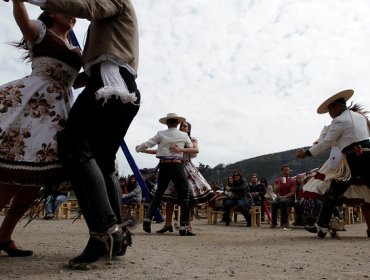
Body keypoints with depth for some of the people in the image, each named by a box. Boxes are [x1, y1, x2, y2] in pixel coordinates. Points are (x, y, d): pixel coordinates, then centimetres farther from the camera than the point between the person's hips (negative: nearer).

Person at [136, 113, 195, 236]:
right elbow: (192, 149, 17)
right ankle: (183, 226, -4)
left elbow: (147, 144, 5)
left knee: (158, 193, 17)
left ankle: (148, 218, 8)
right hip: (177, 165, -2)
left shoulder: (161, 134, 6)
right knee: (185, 194, 2)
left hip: (163, 165, 3)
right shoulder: (184, 135, 7)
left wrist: (138, 148, 25)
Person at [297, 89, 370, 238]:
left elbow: (326, 143, -6)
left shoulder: (339, 120, -3)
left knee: (332, 193, 2)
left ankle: (321, 226, 4)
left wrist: (307, 153, 1)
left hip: (353, 159, -7)